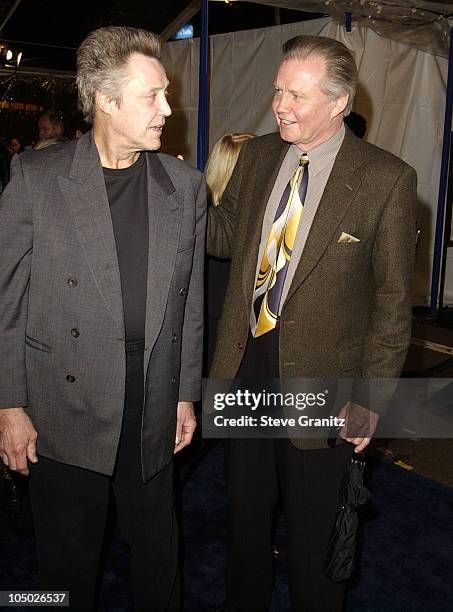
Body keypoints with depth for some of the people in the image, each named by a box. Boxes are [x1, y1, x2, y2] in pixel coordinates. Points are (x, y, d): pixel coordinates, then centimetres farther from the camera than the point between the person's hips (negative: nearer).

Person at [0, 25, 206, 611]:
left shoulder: (185, 185, 2)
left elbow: (189, 301, 7)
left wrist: (186, 393, 9)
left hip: (153, 410, 3)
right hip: (65, 409, -2)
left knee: (157, 552, 19)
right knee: (68, 562, 16)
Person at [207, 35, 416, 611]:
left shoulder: (386, 178, -12)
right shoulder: (256, 156, 2)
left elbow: (393, 297, -10)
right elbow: (227, 236, 10)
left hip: (318, 376, -4)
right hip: (246, 359, 5)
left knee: (312, 529, 15)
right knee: (245, 509, 23)